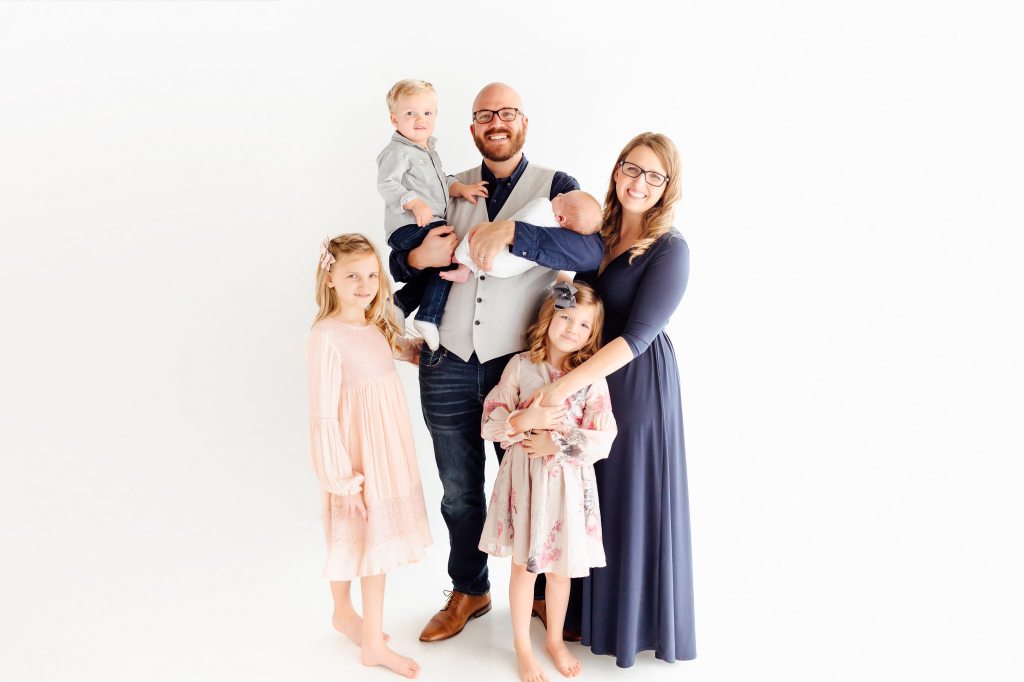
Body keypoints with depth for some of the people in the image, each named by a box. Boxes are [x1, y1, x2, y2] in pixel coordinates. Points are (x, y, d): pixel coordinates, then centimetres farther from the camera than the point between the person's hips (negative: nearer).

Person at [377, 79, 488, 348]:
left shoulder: (429, 151, 21)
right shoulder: (397, 151, -9)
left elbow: (441, 182, 26)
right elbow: (386, 184, -20)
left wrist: (460, 188, 6)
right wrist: (415, 203, -32)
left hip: (431, 225, 10)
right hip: (408, 227, -10)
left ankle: (400, 302, 20)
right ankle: (428, 317, -14)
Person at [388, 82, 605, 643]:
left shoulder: (554, 187, -1)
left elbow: (592, 252, -19)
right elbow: (399, 263, 12)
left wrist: (510, 232, -30)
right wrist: (418, 257, -12)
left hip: (518, 367, -3)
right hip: (447, 367, 3)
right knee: (459, 491, 16)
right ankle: (468, 591, 37)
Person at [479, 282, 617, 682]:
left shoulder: (592, 377, -6)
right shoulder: (521, 366, -5)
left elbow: (603, 441, -10)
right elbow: (490, 422, -4)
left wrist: (556, 444, -16)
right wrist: (524, 420, -20)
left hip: (568, 483, 0)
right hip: (524, 479, 0)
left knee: (561, 567, 15)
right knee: (524, 566, 12)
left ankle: (555, 640, 39)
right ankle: (523, 649, 31)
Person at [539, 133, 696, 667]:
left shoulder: (670, 250, -14)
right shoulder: (600, 233, 5)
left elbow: (637, 335, -21)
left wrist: (566, 384, -27)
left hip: (637, 381, -6)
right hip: (589, 379, 6)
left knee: (634, 498, 6)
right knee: (593, 495, 16)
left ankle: (637, 621, 28)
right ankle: (594, 608, 35)